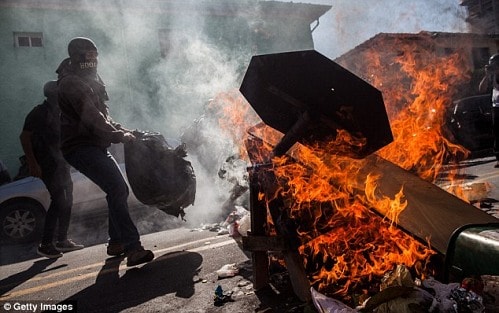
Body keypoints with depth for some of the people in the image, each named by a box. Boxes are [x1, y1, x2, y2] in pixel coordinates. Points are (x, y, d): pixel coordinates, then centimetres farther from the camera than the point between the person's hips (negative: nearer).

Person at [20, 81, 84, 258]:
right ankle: (45, 244, -6)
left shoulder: (59, 113, 15)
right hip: (47, 164, -8)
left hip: (60, 162, 8)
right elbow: (24, 137, -12)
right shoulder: (39, 112, -7)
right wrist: (32, 164, -19)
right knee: (58, 200, -14)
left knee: (66, 200, 8)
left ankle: (62, 240, 17)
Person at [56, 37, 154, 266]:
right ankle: (132, 248, -24)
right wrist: (119, 136, -18)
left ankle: (116, 242, 22)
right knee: (117, 190, -21)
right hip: (81, 147, -10)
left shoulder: (88, 81, 21)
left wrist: (120, 129, 8)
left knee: (119, 189, 11)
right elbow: (92, 118, -22)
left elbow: (102, 114, 23)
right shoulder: (72, 83, -12)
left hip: (95, 146, 10)